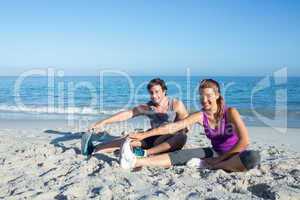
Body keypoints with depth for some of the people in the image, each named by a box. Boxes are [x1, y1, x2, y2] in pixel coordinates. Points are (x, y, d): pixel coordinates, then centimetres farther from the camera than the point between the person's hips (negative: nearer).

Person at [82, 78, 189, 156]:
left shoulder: (176, 105, -8)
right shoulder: (147, 107, -1)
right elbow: (127, 114, -10)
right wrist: (103, 122, -19)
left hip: (171, 142, -2)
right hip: (155, 139, 3)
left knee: (182, 136, -35)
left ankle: (144, 153, -46)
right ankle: (93, 150, -33)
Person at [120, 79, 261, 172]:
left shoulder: (230, 112, -18)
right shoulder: (201, 116, -8)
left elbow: (244, 141, -23)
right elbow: (172, 127, -12)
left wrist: (221, 158, -20)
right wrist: (143, 135, -17)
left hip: (235, 154, -3)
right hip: (216, 152, 3)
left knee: (253, 157, -37)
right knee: (183, 154, -17)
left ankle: (207, 165, -27)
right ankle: (137, 162, -28)